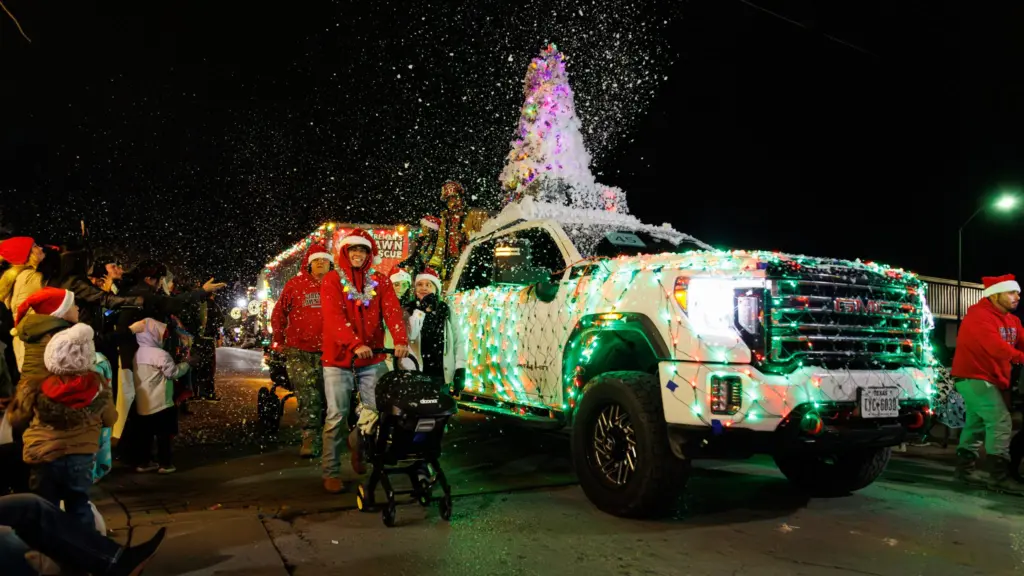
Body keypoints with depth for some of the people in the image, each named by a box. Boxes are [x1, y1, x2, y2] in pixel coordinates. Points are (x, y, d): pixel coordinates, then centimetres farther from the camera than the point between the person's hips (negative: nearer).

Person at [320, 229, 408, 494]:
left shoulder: (380, 281, 8)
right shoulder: (332, 280, -1)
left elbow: (392, 311, -7)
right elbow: (334, 316, -15)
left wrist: (400, 340, -26)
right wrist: (356, 345, -31)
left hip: (372, 358, 3)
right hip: (339, 357, -3)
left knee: (373, 411, 7)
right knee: (337, 416, -1)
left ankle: (357, 444, 37)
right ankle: (331, 472, 10)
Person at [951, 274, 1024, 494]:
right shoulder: (979, 316, -17)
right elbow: (997, 347, -29)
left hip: (991, 378, 10)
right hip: (974, 376, -10)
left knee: (976, 423, 15)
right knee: (1000, 422, -16)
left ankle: (965, 467, 25)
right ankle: (999, 477, -16)